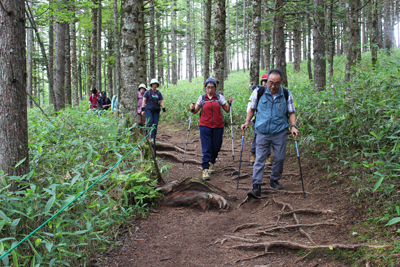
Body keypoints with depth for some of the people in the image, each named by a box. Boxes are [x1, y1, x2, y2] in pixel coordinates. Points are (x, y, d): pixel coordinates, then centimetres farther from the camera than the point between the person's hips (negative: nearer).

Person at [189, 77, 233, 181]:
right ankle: (205, 169, -6)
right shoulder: (202, 98, 5)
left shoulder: (219, 97, 6)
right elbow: (195, 111, 5)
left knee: (216, 147, 8)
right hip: (205, 126, -1)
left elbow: (227, 110, 7)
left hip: (218, 126, 1)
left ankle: (211, 163, 35)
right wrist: (192, 108, -16)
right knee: (206, 148, -8)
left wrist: (229, 103, -10)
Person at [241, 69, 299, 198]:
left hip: (280, 133, 1)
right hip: (262, 133, -1)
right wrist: (247, 122, -1)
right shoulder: (260, 93, -2)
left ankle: (274, 181, 30)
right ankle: (256, 188, -11)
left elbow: (291, 112, 6)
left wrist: (293, 126, -9)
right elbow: (252, 109, 11)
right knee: (259, 159, -7)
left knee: (279, 158, 9)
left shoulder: (287, 94, -1)